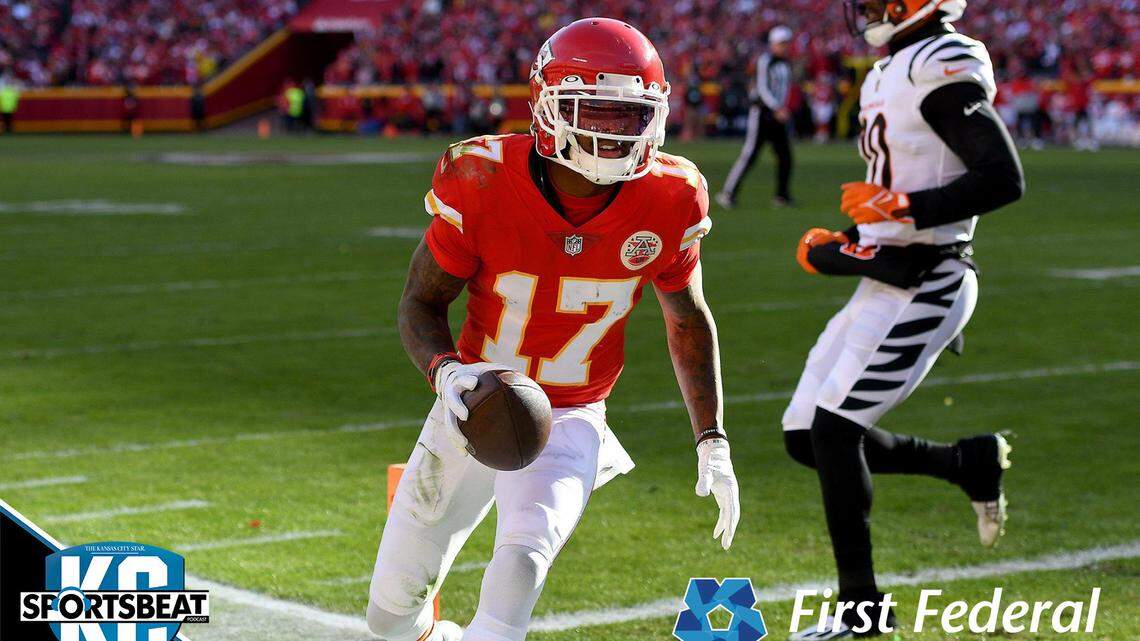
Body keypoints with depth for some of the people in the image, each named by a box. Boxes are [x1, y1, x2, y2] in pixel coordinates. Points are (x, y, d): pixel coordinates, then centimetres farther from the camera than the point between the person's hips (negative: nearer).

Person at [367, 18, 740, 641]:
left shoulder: (665, 202, -15)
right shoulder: (483, 183, -20)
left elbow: (688, 319, 3)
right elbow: (421, 303, -9)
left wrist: (713, 440, 0)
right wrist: (446, 372, -30)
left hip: (569, 420, 0)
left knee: (523, 560, -31)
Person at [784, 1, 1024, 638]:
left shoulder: (945, 66, -14)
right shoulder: (889, 74, 16)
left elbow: (1004, 179, -21)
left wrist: (899, 207, -24)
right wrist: (835, 248, 12)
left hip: (925, 286, -10)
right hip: (885, 282, 10)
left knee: (834, 430, -10)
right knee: (806, 437, 8)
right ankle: (973, 462, 20)